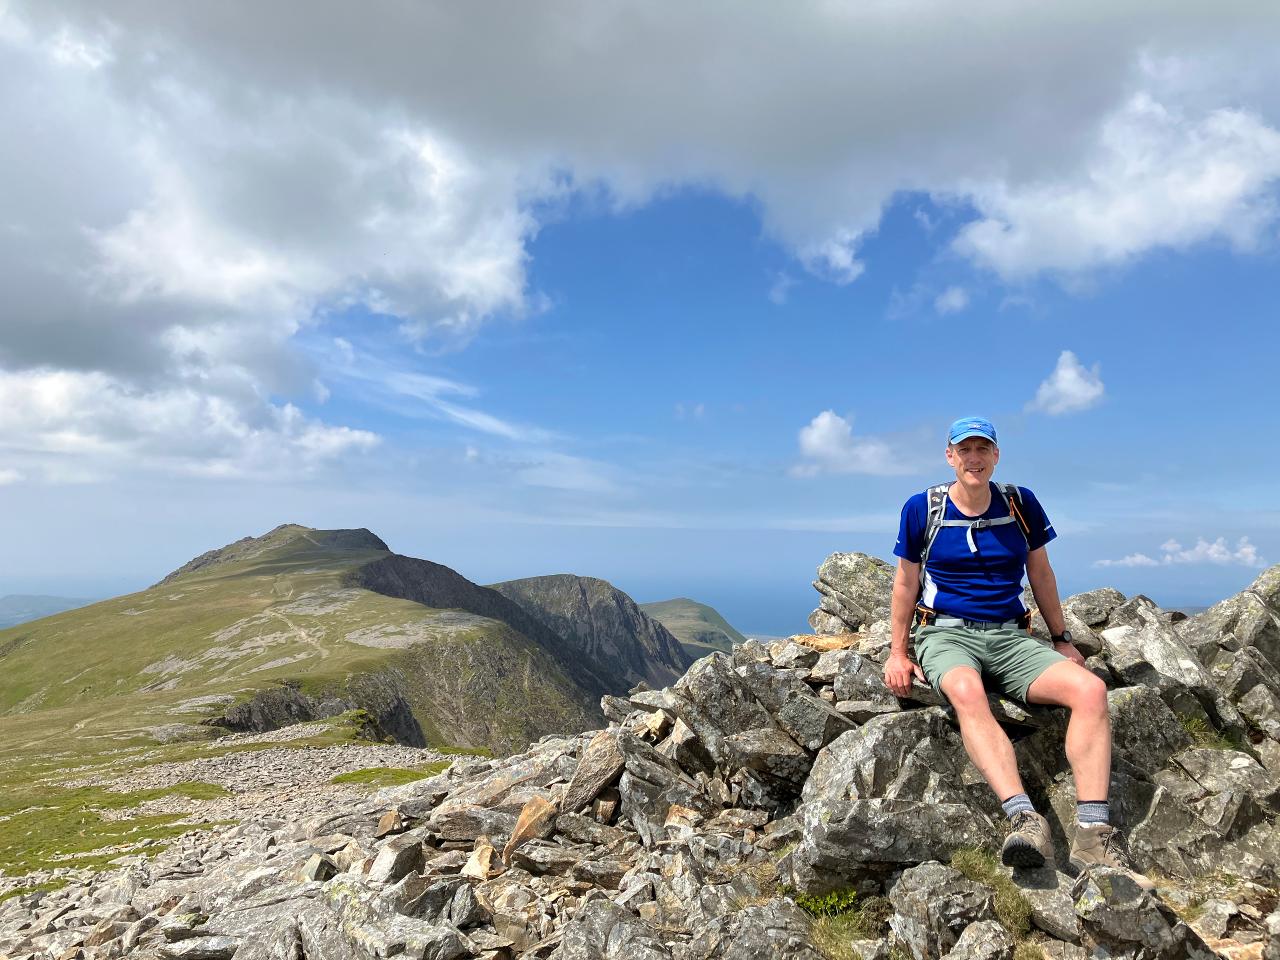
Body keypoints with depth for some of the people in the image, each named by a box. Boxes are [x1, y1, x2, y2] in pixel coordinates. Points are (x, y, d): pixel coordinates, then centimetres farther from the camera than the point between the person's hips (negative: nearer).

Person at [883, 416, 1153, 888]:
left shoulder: (1021, 504, 8)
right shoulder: (922, 508, 2)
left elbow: (1041, 575, 18)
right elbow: (906, 584, 7)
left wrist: (1062, 639, 19)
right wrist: (898, 653, 3)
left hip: (1010, 637, 3)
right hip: (946, 635, -3)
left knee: (1090, 689, -24)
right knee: (967, 692, -39)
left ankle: (1093, 837, -27)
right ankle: (1024, 819, -49)